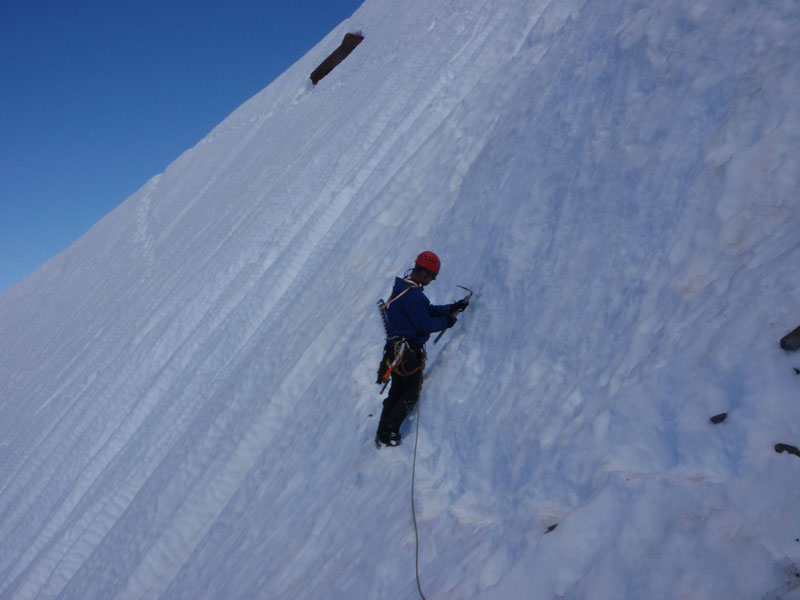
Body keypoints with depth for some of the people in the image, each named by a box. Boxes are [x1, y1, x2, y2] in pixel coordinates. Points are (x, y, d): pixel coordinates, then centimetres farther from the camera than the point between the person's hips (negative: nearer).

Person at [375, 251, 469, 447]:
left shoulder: (401, 289, 13)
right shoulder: (412, 294, -20)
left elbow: (428, 310, 18)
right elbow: (424, 325, -20)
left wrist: (453, 307, 13)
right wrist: (446, 321, -4)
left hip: (395, 350, 10)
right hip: (409, 353, -10)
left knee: (396, 393, 18)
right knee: (411, 395, 4)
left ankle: (382, 434, 21)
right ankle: (387, 435, 5)